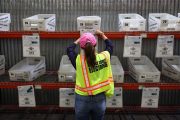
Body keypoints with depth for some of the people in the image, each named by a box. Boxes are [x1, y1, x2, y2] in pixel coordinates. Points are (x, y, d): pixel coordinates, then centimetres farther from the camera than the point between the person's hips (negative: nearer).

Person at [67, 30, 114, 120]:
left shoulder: (78, 60, -17)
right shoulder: (104, 57, -13)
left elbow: (69, 50, 4)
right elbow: (110, 46, 10)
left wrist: (78, 40, 15)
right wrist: (102, 35, 19)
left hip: (82, 99, -1)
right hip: (100, 99, 1)